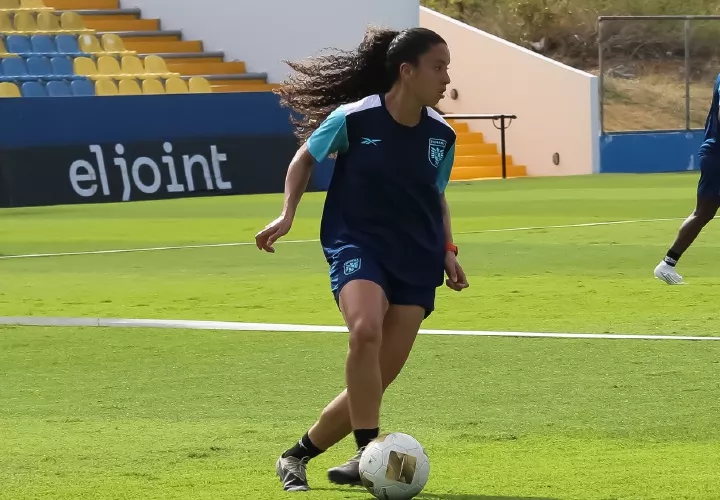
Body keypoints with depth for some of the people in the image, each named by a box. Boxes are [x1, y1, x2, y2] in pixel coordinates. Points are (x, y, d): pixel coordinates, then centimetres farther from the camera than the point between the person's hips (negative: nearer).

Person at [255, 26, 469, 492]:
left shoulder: (441, 135, 1)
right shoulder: (353, 118, -12)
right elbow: (305, 158, 7)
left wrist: (448, 251, 6)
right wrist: (287, 214, -3)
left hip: (416, 262, 5)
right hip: (357, 246, -4)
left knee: (377, 379, 0)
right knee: (366, 331, -35)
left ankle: (299, 455, 19)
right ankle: (369, 453, -27)